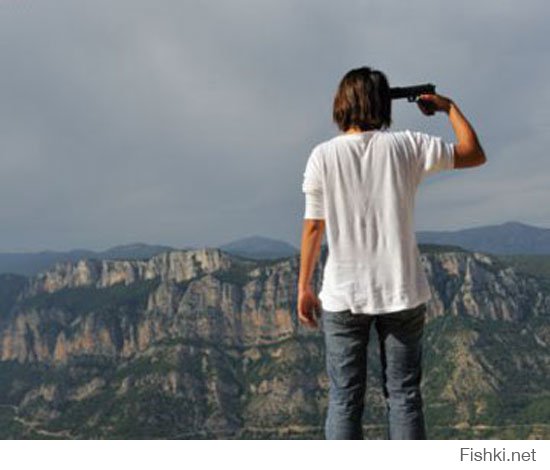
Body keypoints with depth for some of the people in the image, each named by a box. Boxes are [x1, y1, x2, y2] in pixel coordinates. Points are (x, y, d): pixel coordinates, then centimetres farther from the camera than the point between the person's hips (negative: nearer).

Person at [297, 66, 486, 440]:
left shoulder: (323, 156, -5)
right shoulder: (406, 146, -5)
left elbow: (314, 227, -3)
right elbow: (475, 154, 5)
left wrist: (304, 287, 5)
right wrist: (450, 108, 17)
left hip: (343, 297, 0)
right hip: (402, 294, 1)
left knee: (344, 401, 7)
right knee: (404, 396, 9)